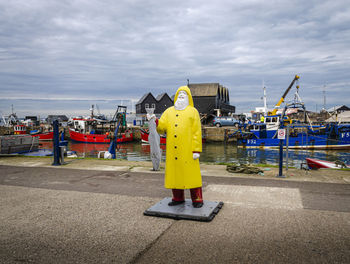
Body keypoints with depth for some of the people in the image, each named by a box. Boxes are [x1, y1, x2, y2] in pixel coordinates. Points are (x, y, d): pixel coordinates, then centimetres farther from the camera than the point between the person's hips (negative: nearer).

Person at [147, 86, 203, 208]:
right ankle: (178, 198, 19)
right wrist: (155, 121, -16)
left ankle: (197, 199, 8)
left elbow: (197, 132, -1)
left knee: (191, 173, -3)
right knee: (175, 173, 7)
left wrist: (196, 150, -10)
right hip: (173, 150, 4)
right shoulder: (169, 111, 16)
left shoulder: (192, 112, 6)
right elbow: (162, 127, 5)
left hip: (187, 150, -3)